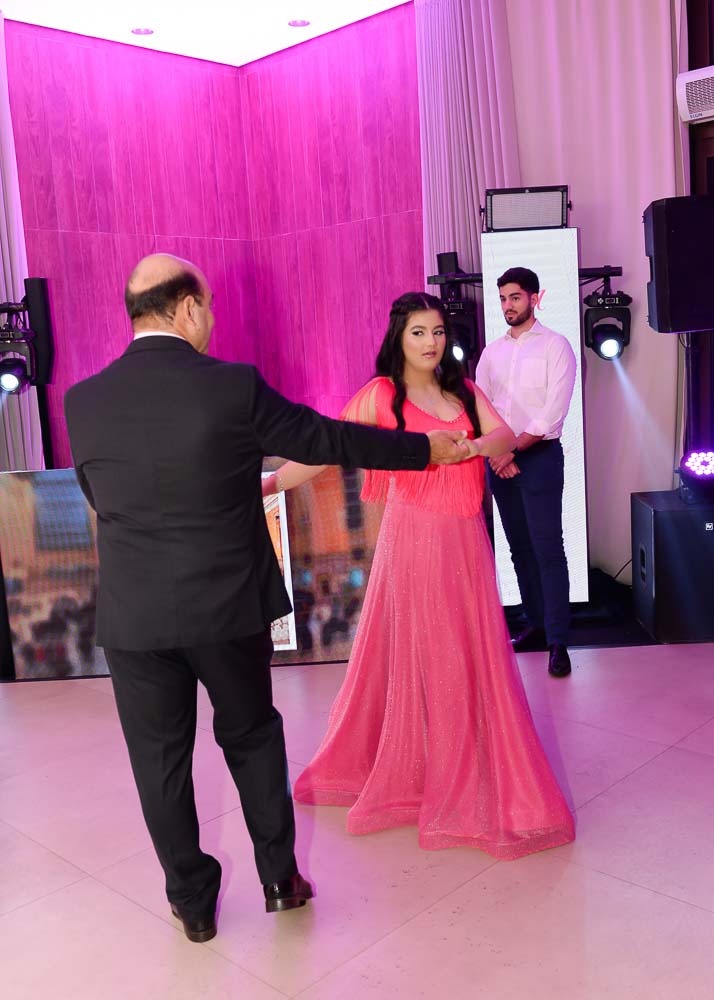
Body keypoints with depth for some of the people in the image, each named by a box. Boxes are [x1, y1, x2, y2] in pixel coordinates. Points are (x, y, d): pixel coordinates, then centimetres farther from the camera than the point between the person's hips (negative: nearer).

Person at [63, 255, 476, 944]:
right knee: (252, 736, 21)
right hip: (229, 605, -1)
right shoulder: (233, 387, -13)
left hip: (132, 615, 1)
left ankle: (193, 903, 31)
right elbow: (331, 440, -4)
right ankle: (281, 878, 33)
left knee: (161, 758, 16)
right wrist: (425, 448, 11)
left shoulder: (83, 401, -4)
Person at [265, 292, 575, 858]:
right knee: (413, 659, 4)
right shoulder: (381, 394, -4)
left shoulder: (463, 391, 9)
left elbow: (505, 436, -5)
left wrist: (466, 447, -25)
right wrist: (265, 485, -18)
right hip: (414, 538, -4)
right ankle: (405, 774, 23)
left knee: (474, 660, 11)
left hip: (466, 540, 5)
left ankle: (477, 780, 29)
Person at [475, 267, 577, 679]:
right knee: (520, 548, 10)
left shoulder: (555, 346, -3)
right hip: (499, 458, 5)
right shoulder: (492, 351, 12)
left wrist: (514, 450, -12)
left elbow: (553, 413, -12)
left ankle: (558, 641, -3)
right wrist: (498, 451, -7)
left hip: (539, 456, -5)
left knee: (547, 549, -7)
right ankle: (536, 625, 21)